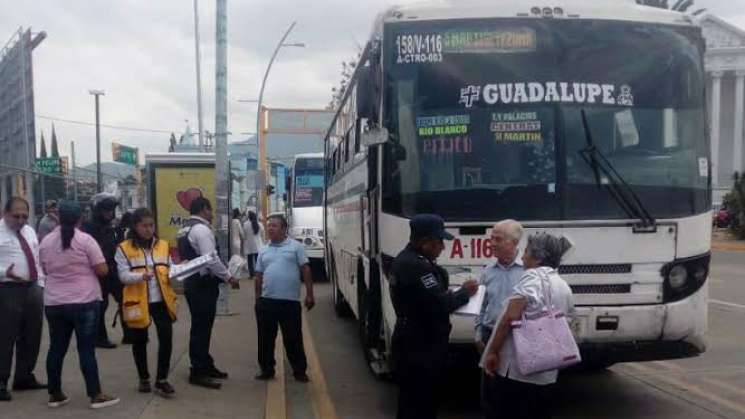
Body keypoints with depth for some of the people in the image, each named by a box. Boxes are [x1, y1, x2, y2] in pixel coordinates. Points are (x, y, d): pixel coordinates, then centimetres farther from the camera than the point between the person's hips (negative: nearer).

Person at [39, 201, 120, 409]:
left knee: (56, 348, 12)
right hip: (84, 302, -5)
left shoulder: (46, 241, 5)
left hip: (53, 303, 5)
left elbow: (45, 270, 18)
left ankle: (55, 394, 20)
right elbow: (103, 270, -10)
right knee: (86, 349, -1)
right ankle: (96, 395, 3)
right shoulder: (86, 240, -10)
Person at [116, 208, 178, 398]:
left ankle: (161, 380, 6)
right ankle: (144, 378, 29)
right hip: (138, 302, -2)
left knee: (166, 338, -6)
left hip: (162, 301, 2)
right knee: (140, 341, 11)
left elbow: (170, 269, 13)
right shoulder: (124, 248, -4)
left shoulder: (163, 245, 8)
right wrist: (141, 276, -28)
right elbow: (123, 275, -10)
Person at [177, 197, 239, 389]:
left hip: (192, 282, 10)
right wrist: (229, 277, -14)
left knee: (201, 327, 17)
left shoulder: (186, 229, 16)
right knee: (201, 328, -4)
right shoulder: (202, 229, -16)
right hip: (203, 284, -10)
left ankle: (205, 366, 28)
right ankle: (198, 372, 1)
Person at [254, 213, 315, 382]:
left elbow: (305, 270, -2)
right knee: (265, 338, 9)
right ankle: (266, 369, 23)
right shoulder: (263, 251, 13)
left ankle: (299, 370, 15)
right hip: (267, 301, 4)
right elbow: (259, 276, 16)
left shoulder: (295, 246, 0)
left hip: (290, 301, -4)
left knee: (293, 338, 3)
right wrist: (257, 298, 13)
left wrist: (309, 294, -7)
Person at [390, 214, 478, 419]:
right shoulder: (416, 265, -23)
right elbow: (437, 304, -26)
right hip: (421, 346, -11)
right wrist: (464, 293, -10)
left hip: (413, 340, 11)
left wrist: (446, 293, 4)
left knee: (412, 400, 21)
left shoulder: (406, 258, 11)